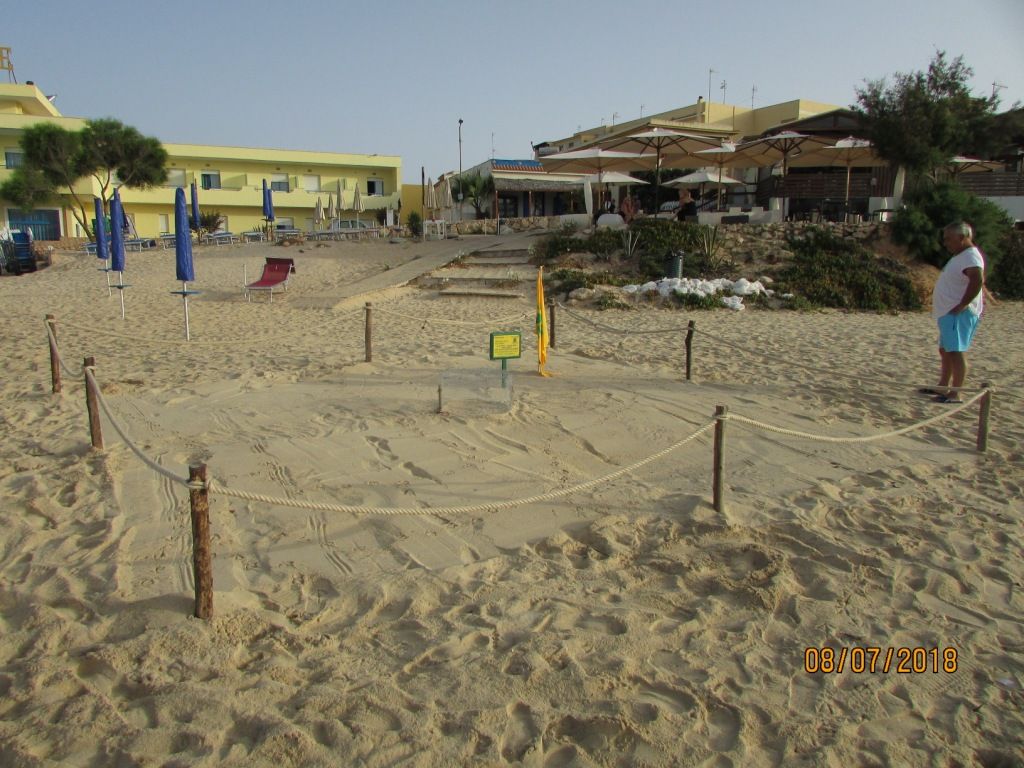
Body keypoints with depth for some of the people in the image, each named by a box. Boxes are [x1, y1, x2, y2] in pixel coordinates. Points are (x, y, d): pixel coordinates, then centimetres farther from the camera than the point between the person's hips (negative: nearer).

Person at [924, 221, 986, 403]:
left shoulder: (971, 256, -15)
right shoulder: (960, 256, 18)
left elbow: (978, 281, -31)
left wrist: (962, 305, -26)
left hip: (959, 315, -11)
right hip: (948, 314, 11)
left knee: (956, 352, -11)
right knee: (945, 351, 18)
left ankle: (955, 394, -11)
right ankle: (943, 387, 29)